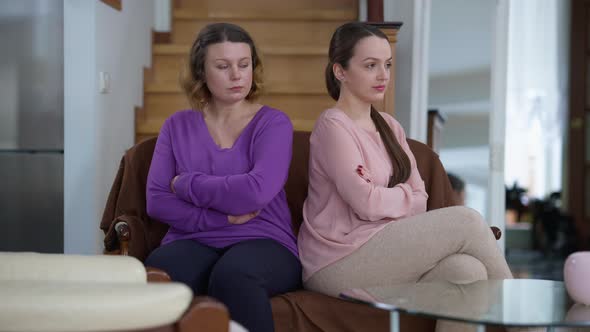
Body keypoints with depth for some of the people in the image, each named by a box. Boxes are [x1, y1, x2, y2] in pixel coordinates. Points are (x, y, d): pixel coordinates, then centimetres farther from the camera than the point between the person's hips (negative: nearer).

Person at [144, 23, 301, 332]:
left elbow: (256, 192, -15)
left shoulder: (273, 122, 3)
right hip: (192, 242, 2)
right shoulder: (178, 125, 12)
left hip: (262, 241, -1)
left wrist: (185, 184, -3)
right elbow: (156, 201, 2)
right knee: (154, 277, -34)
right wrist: (222, 217, -10)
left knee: (233, 277, -38)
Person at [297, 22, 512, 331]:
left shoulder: (389, 126, 15)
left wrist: (383, 194, -13)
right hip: (338, 264, -7)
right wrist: (404, 194, 1)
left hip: (378, 253, 7)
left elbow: (420, 200, 6)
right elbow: (367, 204, -17)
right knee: (466, 221, -16)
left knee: (467, 269, -22)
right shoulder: (333, 126, -9)